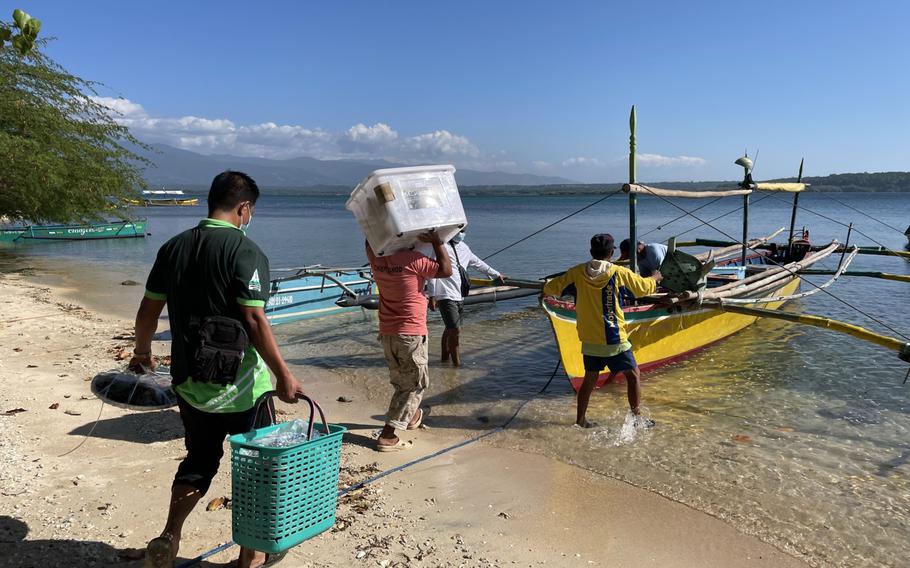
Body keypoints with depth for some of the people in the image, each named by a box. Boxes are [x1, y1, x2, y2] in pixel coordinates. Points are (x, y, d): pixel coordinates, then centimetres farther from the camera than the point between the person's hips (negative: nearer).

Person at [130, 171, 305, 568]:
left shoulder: (173, 248, 4)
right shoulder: (245, 251, -15)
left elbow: (148, 311, 10)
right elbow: (254, 320, -20)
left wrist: (142, 353, 26)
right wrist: (283, 376, -15)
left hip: (189, 382, 6)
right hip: (239, 384, -6)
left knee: (198, 460, 24)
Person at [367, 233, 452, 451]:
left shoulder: (376, 258, -3)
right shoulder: (413, 260, -20)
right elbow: (446, 270, -10)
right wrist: (437, 242, -7)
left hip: (386, 332, 6)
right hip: (411, 333, -6)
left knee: (401, 381, 24)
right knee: (415, 384, 6)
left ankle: (411, 415, 44)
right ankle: (388, 435, 1)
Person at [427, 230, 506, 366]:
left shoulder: (463, 247, 15)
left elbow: (478, 263, 28)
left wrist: (496, 275, 35)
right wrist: (432, 296, -16)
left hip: (459, 297, 8)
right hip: (446, 297, -8)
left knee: (450, 329, 15)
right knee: (455, 330, -11)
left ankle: (445, 357, 28)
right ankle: (457, 363, -1)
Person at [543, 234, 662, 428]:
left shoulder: (576, 273, -3)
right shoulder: (619, 272, -8)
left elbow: (549, 288, 5)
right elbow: (644, 287, 7)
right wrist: (655, 278, 29)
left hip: (589, 339, 4)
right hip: (614, 339, -4)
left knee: (590, 378, 17)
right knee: (633, 375, 12)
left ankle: (580, 419, 22)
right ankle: (637, 418, 16)